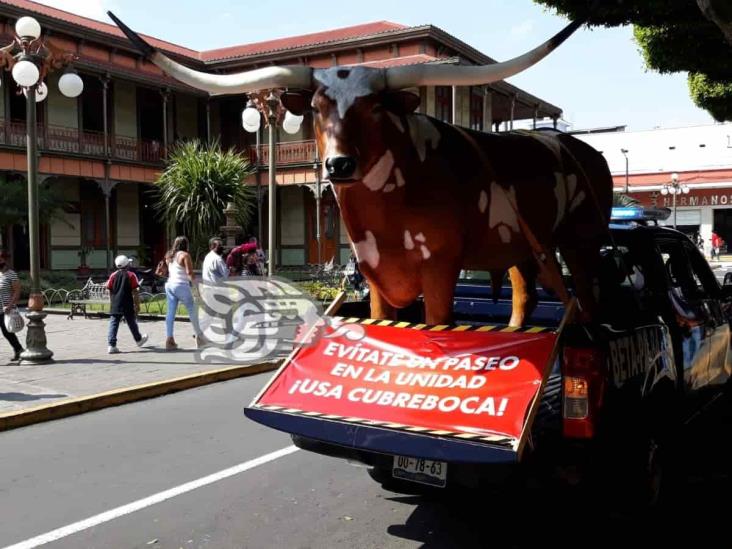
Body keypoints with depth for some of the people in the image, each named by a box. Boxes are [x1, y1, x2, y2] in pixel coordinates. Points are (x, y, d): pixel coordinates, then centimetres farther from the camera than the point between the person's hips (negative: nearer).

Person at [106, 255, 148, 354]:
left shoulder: (113, 275, 5)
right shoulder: (131, 275, -4)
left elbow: (110, 291, 8)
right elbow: (135, 292, -7)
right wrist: (136, 304, -2)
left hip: (115, 305, 2)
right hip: (127, 305, -2)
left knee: (113, 324, -1)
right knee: (132, 323, 14)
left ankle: (111, 345, -11)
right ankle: (138, 339, 34)